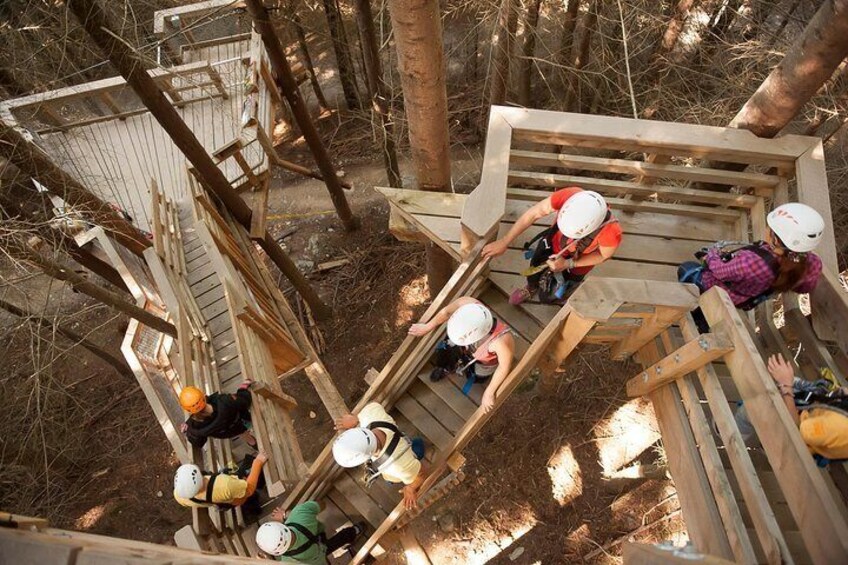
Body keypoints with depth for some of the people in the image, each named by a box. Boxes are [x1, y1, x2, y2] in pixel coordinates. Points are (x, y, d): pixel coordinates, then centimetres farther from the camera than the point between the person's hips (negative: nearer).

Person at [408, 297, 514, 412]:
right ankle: (447, 367, 36)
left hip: (486, 358, -2)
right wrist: (427, 327, -7)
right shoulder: (467, 304, -43)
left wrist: (489, 393, -20)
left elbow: (504, 367, -33)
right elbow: (446, 311, -22)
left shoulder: (502, 341, -51)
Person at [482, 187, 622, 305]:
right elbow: (533, 214, -26)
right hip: (553, 242, 2)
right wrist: (504, 242, -21)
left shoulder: (611, 233, -42)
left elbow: (603, 255, -18)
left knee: (547, 297, 15)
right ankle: (532, 287, 63)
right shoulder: (568, 196, -40)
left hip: (578, 262, -2)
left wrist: (568, 264, -24)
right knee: (535, 270, 26)